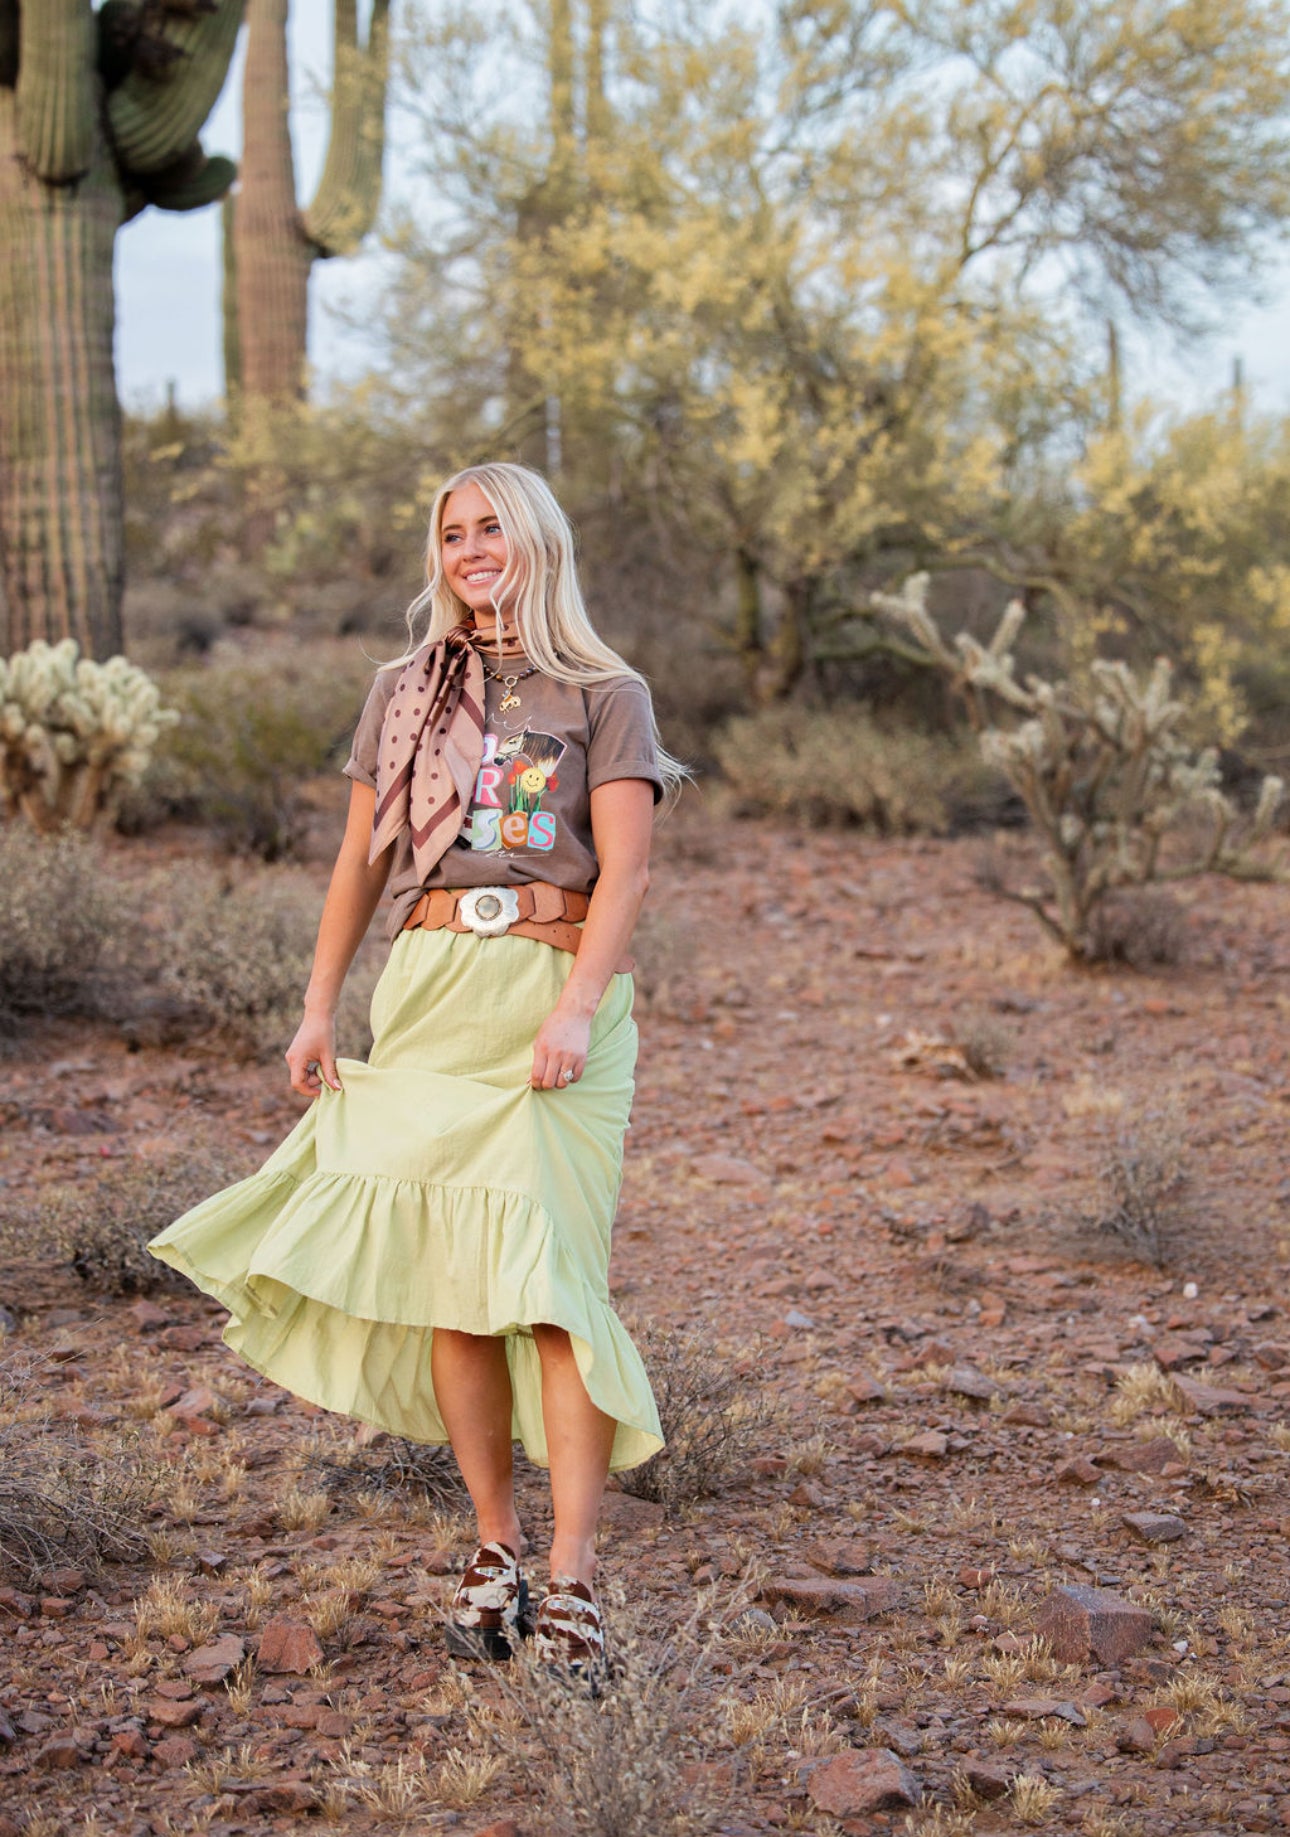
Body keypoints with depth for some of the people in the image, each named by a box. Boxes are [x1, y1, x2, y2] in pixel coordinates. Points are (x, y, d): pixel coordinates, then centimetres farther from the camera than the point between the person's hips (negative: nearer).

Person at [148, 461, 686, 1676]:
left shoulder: (605, 696, 5)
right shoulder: (404, 693, 16)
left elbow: (624, 867, -5)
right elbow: (359, 860, 17)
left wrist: (576, 1011, -18)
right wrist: (318, 1010, 9)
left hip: (557, 992, -3)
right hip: (430, 992, 3)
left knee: (549, 1272, -11)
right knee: (445, 1276, 0)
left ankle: (572, 1574, -11)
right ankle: (496, 1550, 11)